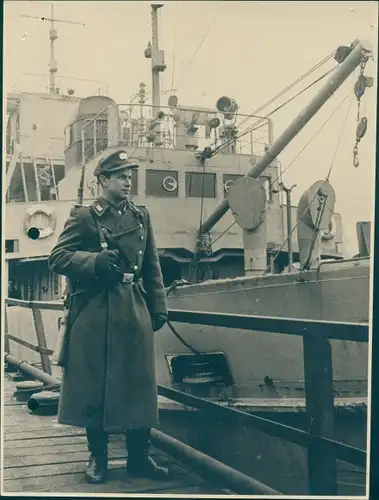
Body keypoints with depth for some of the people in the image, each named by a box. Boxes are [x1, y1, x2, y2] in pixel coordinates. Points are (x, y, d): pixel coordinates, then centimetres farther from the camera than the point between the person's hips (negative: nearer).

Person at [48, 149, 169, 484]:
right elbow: (57, 258, -6)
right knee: (94, 384, 4)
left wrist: (159, 308, 9)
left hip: (135, 311, 4)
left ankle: (139, 457, 20)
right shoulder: (84, 217, 0)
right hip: (94, 313, -4)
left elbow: (152, 267, 14)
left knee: (139, 382, 7)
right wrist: (95, 261, -21)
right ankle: (98, 457, 20)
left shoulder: (141, 216, 13)